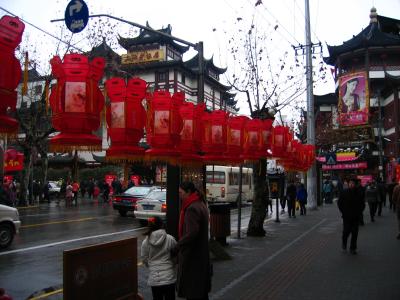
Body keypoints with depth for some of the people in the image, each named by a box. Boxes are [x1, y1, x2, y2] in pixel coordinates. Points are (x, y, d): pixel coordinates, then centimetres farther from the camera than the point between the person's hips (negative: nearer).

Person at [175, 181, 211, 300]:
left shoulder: (192, 208, -22)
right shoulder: (200, 204, 10)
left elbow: (191, 233, -29)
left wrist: (177, 247, -20)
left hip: (192, 255, -10)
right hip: (201, 254, 10)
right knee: (201, 290, 20)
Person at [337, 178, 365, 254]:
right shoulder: (344, 193, 1)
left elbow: (362, 204, 12)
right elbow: (339, 203, 7)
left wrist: (359, 212, 3)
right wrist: (343, 212, 0)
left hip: (356, 217, 1)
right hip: (347, 217, -1)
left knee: (355, 233, 3)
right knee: (346, 231, -5)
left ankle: (353, 248, 14)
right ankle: (344, 243, 23)